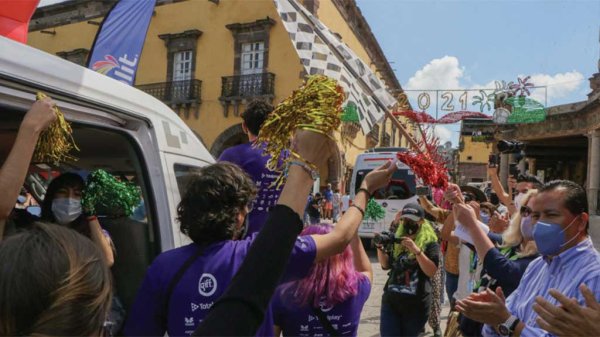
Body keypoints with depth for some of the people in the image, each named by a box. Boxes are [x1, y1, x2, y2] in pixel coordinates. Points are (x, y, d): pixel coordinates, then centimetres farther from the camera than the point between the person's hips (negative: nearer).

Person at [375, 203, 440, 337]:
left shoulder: (430, 243, -4)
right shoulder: (397, 239, 8)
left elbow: (431, 271, -15)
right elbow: (386, 265, 9)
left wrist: (416, 250, -25)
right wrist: (380, 247, -8)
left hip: (416, 304, -3)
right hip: (390, 300, 3)